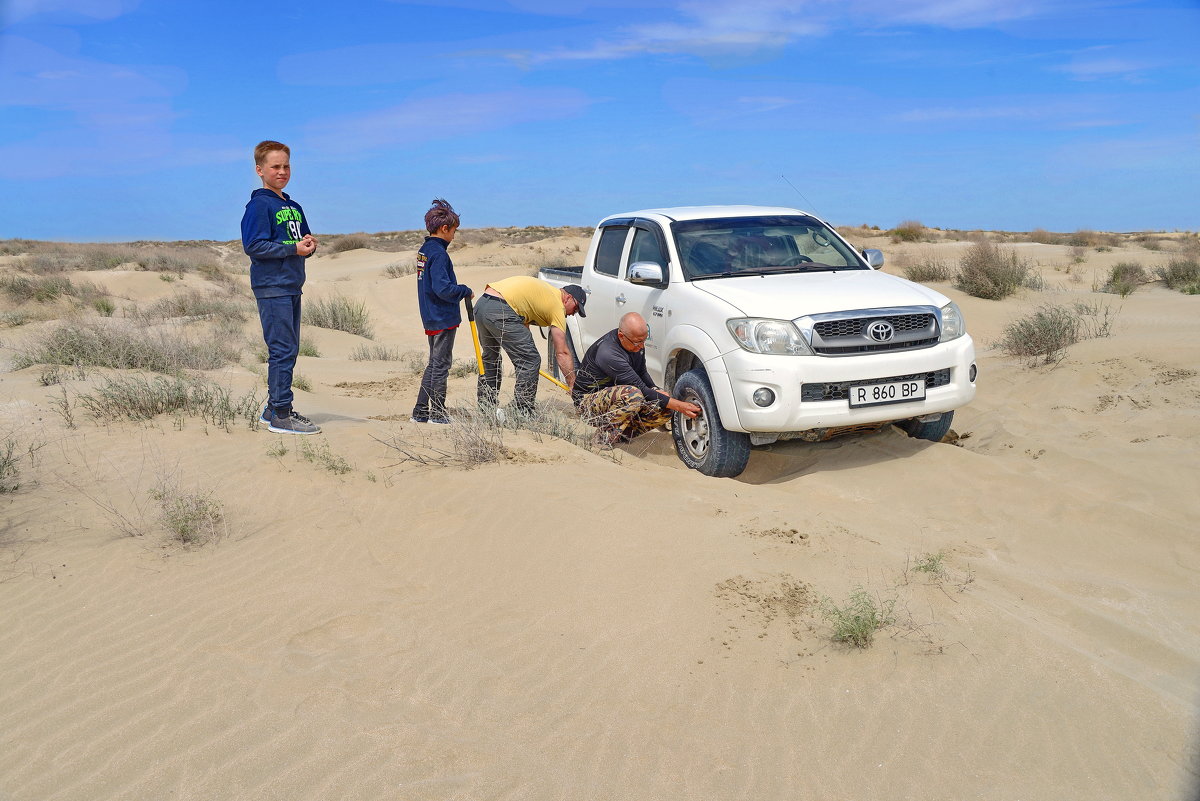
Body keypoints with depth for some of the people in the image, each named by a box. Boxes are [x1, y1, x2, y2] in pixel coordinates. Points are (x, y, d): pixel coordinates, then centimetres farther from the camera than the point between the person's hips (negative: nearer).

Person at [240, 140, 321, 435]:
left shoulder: (294, 207, 19)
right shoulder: (259, 205, -7)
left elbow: (303, 240, 24)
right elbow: (253, 245, -15)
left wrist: (310, 244, 0)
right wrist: (293, 249, -16)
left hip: (292, 287, 9)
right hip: (272, 287, -9)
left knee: (288, 350, 12)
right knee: (282, 350, -10)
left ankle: (274, 408, 21)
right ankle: (281, 415, -5)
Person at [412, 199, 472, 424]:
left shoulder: (424, 250, 11)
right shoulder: (438, 253, -18)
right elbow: (443, 287, -25)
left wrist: (460, 291, 15)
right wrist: (466, 291, -11)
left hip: (431, 318, 9)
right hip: (443, 318, -9)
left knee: (434, 364, 17)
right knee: (441, 365, 0)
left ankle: (420, 411, 21)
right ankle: (437, 414, 8)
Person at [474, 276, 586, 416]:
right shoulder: (557, 305, 2)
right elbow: (562, 353, -1)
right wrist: (574, 386, 2)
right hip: (500, 312, -10)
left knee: (490, 358, 24)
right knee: (530, 361, -2)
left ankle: (486, 409, 31)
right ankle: (522, 414, 1)